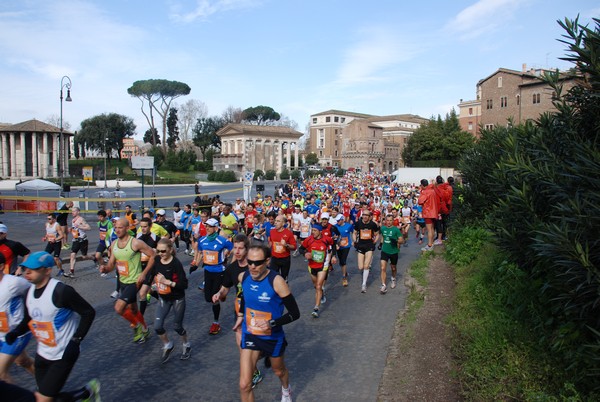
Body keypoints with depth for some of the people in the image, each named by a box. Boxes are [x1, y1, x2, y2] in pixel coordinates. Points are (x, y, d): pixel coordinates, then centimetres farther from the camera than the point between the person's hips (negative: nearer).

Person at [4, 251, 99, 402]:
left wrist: (75, 341, -20)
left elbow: (89, 313, -17)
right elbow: (28, 320, 15)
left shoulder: (61, 291, -22)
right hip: (42, 355, 8)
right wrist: (15, 332, -5)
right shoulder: (30, 291, 1)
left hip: (63, 355, -8)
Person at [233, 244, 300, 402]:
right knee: (244, 385, -5)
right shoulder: (243, 277, -13)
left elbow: (295, 313, -23)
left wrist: (272, 323, -35)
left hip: (273, 337, -2)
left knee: (279, 370, 26)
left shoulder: (276, 281, -28)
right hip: (249, 335, 2)